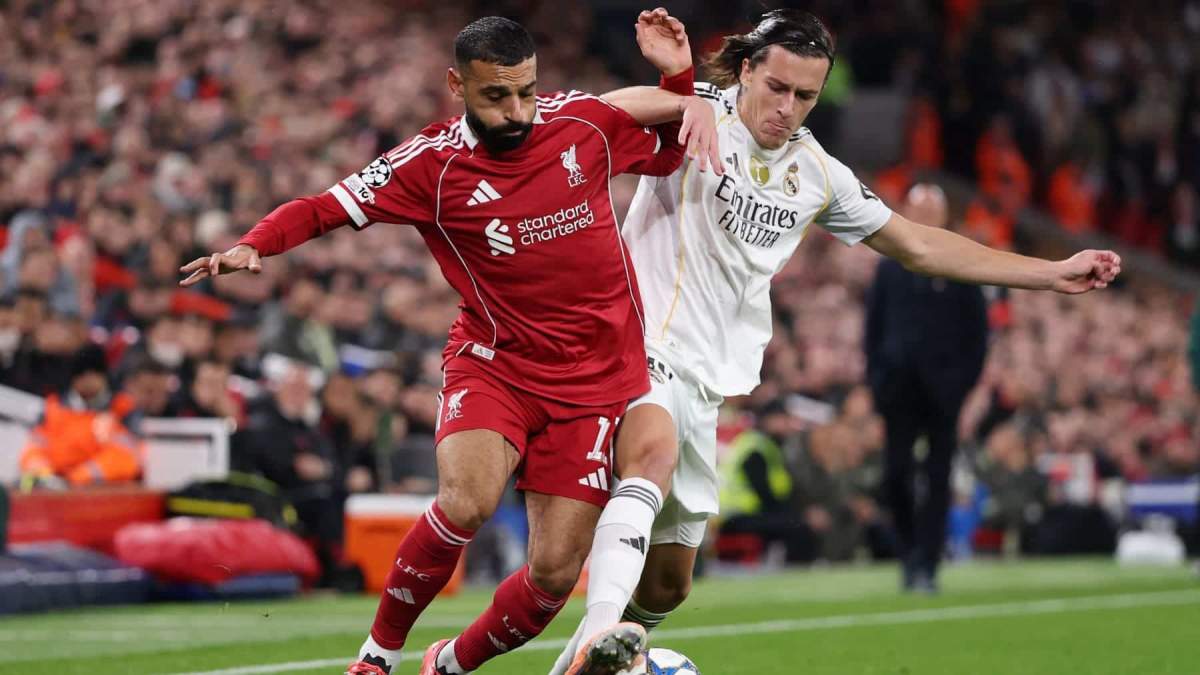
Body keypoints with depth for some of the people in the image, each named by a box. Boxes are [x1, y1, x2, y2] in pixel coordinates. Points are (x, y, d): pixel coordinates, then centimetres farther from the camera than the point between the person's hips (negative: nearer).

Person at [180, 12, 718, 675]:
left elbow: (670, 151, 17)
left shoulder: (584, 120, -1)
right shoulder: (432, 163, -10)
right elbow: (321, 209, -7)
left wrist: (681, 81, -2)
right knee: (466, 501, -31)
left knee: (553, 575, -5)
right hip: (494, 364, -2)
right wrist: (252, 246, -25)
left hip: (595, 382, 2)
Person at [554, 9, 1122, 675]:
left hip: (703, 382, 7)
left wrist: (1054, 272, 19)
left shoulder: (817, 174, 12)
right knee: (655, 452, -38)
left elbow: (918, 246, 20)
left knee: (667, 584, 8)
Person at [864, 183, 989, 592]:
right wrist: (876, 377, 1)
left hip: (944, 391, -1)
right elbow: (873, 326, 11)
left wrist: (966, 380, -5)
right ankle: (909, 552, 17)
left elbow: (978, 332, 3)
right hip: (900, 390, 1)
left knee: (938, 481, -2)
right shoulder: (890, 267, 9)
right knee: (895, 474, -3)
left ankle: (926, 567, 0)